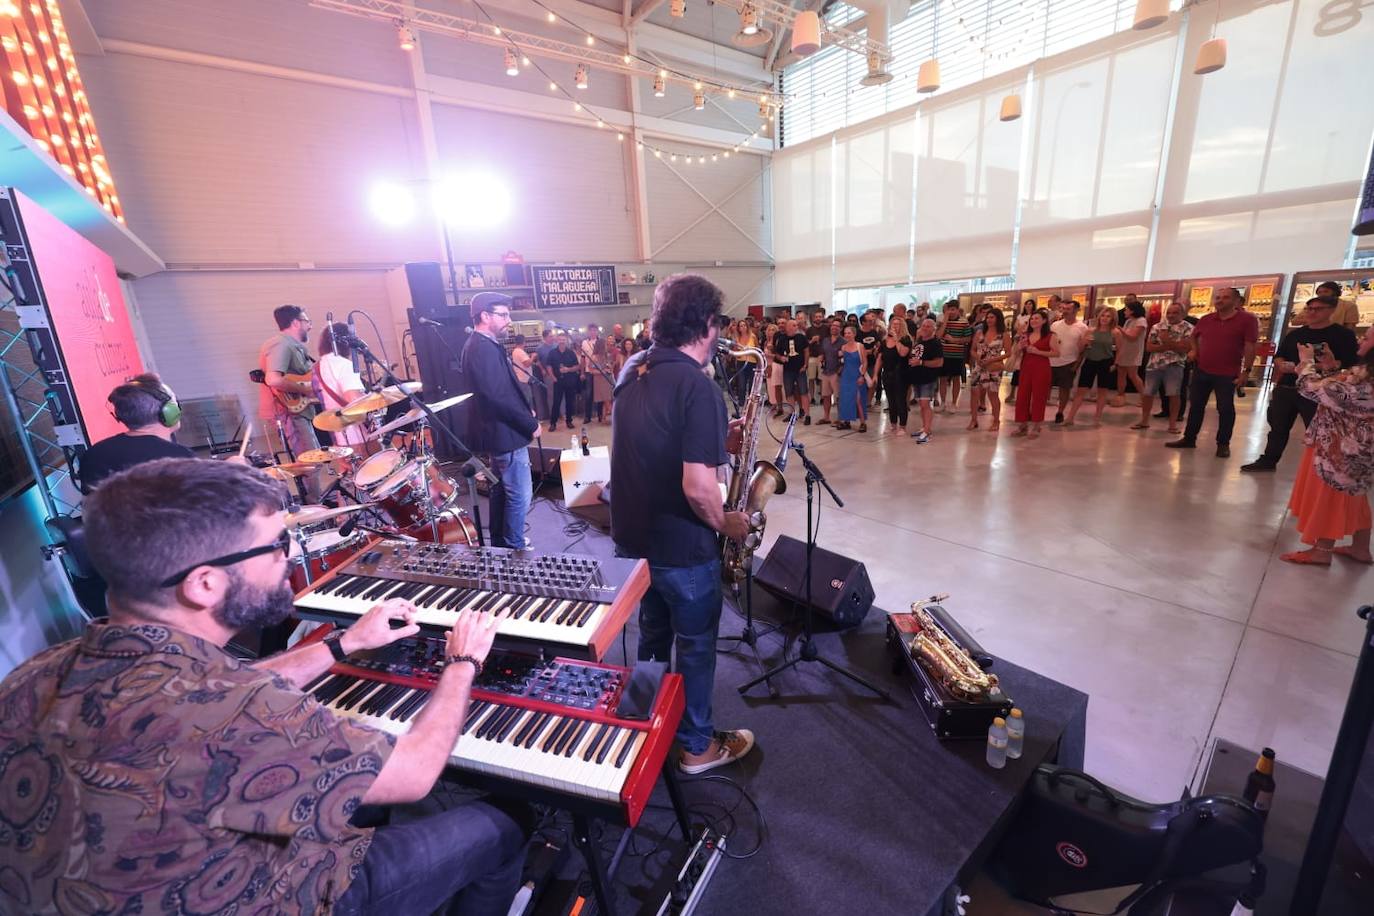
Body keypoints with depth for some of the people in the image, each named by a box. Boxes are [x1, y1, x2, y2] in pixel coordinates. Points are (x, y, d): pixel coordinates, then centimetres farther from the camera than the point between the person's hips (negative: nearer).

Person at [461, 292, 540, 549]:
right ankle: (514, 549, 11)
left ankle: (499, 544, 33)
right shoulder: (484, 348, -20)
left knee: (501, 490, 20)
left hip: (498, 431, 11)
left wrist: (526, 410, 6)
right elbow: (499, 397, -26)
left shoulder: (482, 345, 13)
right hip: (505, 433, -11)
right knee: (520, 495, -1)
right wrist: (531, 424, -18)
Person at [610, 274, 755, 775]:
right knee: (696, 646, 15)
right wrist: (727, 523, -11)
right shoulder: (697, 386, -25)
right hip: (682, 547, -8)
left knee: (653, 634, 27)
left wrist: (717, 440, 9)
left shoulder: (632, 370, 0)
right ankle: (698, 746, 36)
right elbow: (698, 487, -30)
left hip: (632, 536, 8)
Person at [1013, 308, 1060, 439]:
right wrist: (1020, 347, -5)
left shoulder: (1050, 336, -4)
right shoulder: (1025, 335, 11)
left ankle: (1035, 427, 11)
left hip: (1041, 369, -5)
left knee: (1038, 397, 2)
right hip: (1026, 368, 5)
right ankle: (1021, 425, 13)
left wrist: (1037, 351, -17)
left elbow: (1056, 353, -10)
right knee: (1022, 396, 3)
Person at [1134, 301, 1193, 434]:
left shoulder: (1188, 328, -1)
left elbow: (1186, 348, -11)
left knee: (1173, 394, -3)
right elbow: (1149, 347, 2)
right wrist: (1165, 346, -12)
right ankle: (1144, 420, 19)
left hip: (1174, 365, -3)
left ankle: (1173, 423, 7)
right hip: (1154, 364, 3)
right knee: (1147, 393, 6)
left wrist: (1168, 341, -15)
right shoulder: (1157, 327, 7)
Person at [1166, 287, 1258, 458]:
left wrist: (1246, 371, -15)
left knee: (1225, 408, 3)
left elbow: (1250, 347, -11)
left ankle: (1223, 444, 11)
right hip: (1201, 370, 5)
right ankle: (1189, 438, 20)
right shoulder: (1205, 319, 6)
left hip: (1227, 374, -5)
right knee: (1196, 405, 10)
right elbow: (1194, 336, 27)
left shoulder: (1247, 319, -8)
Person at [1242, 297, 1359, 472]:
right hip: (1285, 389, 5)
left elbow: (1350, 363, -11)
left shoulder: (1343, 334, -3)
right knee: (1278, 427, 13)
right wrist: (1282, 365, -7)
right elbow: (1278, 357, 17)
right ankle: (1268, 460, 24)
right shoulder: (1294, 334, 12)